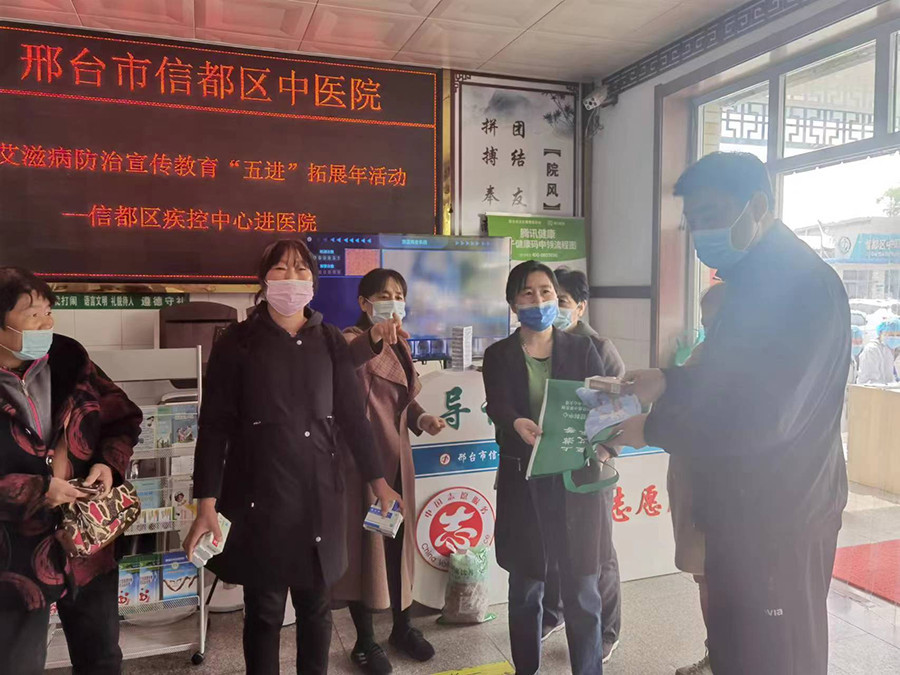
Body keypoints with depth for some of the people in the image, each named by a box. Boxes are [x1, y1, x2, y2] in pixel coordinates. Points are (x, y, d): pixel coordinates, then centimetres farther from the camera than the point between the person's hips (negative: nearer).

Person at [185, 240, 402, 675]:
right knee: (263, 610, 9)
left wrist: (378, 481, 7)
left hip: (320, 494, 3)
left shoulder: (329, 341, 5)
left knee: (316, 604, 14)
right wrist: (206, 504, -11)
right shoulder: (238, 342, -3)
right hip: (260, 495, -2)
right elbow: (214, 426, -5)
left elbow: (352, 415, 8)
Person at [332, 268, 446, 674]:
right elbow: (343, 361, -39)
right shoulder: (353, 339, -13)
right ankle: (365, 641, 21)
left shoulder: (399, 344, 11)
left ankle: (402, 627, 34)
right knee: (365, 543, 3)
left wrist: (421, 419, -1)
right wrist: (374, 337, -59)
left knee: (400, 540, 16)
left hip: (397, 456, 7)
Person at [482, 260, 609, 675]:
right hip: (522, 481, 0)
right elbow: (496, 407, -13)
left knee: (581, 590, 4)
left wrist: (604, 444, -27)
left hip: (577, 480, 0)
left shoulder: (582, 350, 5)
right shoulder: (498, 356, 3)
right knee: (525, 589, 12)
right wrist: (517, 424, -36)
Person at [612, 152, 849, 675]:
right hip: (749, 508, 10)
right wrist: (667, 381, 4)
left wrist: (651, 430, -20)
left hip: (780, 516, -9)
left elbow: (761, 417, -30)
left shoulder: (801, 282, -22)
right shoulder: (755, 279, 11)